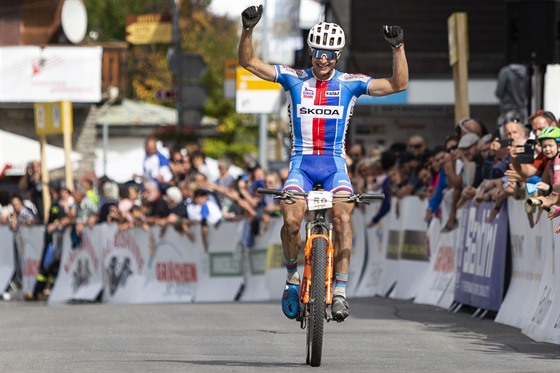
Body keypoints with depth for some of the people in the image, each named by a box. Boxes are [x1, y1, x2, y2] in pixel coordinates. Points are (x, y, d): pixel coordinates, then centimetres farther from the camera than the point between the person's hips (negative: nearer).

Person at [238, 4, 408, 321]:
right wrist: (248, 29, -14)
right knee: (291, 220, -24)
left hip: (334, 163, 0)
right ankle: (292, 277, 1)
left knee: (343, 217, -26)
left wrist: (398, 47, -13)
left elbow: (398, 84, -1)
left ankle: (340, 291, -21)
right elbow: (248, 61, 2)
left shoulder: (350, 83, 4)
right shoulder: (294, 79, 5)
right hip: (301, 162, 0)